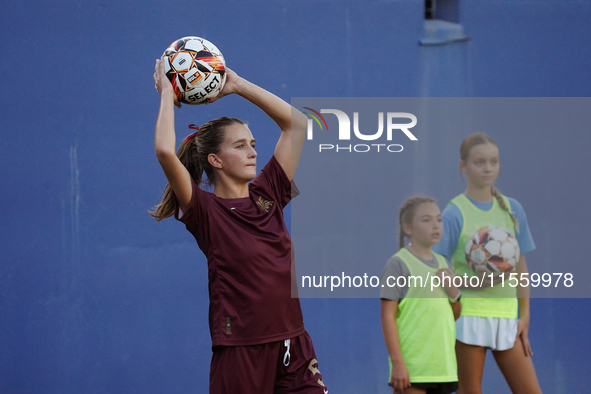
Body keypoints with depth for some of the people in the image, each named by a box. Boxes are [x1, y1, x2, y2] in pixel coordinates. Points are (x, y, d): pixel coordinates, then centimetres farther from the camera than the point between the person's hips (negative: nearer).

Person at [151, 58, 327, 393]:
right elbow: (165, 151, -21)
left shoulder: (267, 196, 9)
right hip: (241, 351, -5)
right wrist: (167, 95, -7)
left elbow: (296, 123, 15)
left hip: (294, 348, 5)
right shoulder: (205, 211, -5)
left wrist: (238, 85, 12)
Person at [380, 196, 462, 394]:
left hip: (442, 366, 7)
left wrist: (453, 291, -1)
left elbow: (454, 315, 20)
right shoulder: (399, 264, -6)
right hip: (411, 368, -7)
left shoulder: (441, 263, 15)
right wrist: (397, 362, -17)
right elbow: (387, 315, -11)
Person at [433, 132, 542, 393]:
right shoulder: (455, 213, -4)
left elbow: (520, 267, 14)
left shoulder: (512, 209, 10)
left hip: (506, 316, 4)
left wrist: (525, 316, 7)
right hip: (468, 312, -4)